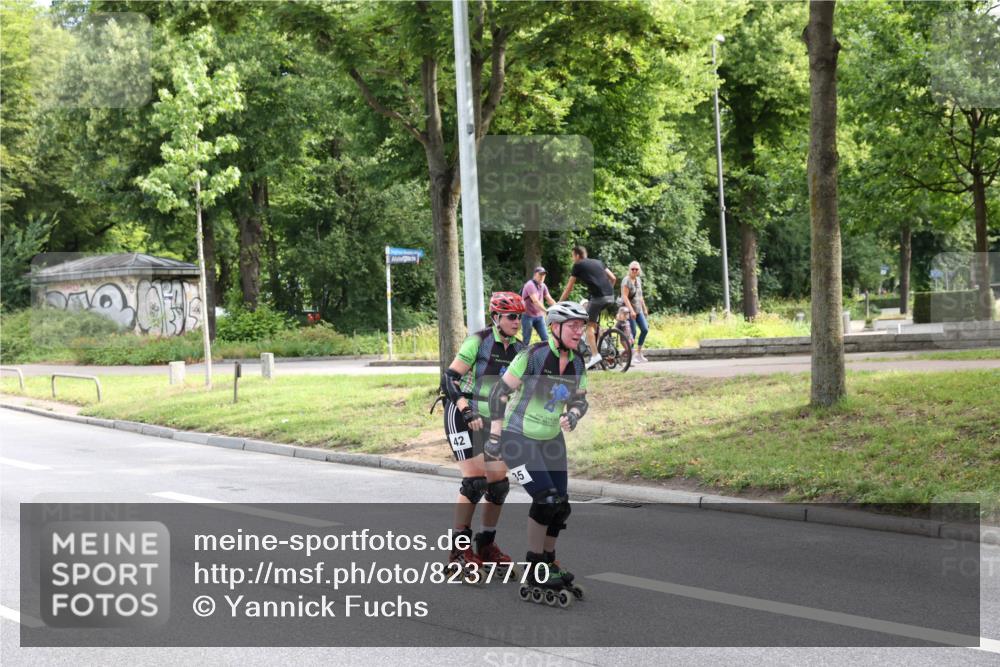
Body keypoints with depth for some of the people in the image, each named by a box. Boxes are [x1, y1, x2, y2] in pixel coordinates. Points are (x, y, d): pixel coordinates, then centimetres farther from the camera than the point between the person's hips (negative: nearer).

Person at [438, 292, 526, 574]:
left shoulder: (518, 349, 4)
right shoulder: (479, 341, -14)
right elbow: (449, 378, -17)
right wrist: (467, 412, -26)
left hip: (491, 420, 7)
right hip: (462, 416, -6)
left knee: (499, 484, 3)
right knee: (474, 480, -15)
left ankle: (486, 545, 18)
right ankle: (459, 550, -6)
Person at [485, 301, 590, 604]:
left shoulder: (577, 363, -2)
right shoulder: (533, 356, -21)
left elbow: (579, 399, 11)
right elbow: (500, 392, -16)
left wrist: (572, 416, -13)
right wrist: (494, 437, -17)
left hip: (551, 439, 7)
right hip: (518, 439, -7)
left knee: (561, 505, 5)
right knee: (546, 498, -16)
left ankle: (548, 561, 26)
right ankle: (534, 571, -2)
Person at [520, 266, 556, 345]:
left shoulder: (543, 286, 6)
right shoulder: (530, 285, -17)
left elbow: (550, 300, 2)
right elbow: (535, 301, -28)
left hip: (539, 316, 6)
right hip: (528, 315, -6)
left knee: (546, 338, -3)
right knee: (526, 341, -1)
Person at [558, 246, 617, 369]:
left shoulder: (578, 266, 8)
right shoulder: (598, 262, 24)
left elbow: (569, 287, 11)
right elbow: (613, 278, 22)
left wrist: (559, 303, 19)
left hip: (598, 297, -6)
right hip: (611, 297, 7)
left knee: (590, 324, 2)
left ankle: (595, 355, -12)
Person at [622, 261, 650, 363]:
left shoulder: (638, 279, 11)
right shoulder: (626, 280, -13)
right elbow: (625, 297, -20)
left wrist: (644, 308, 20)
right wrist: (631, 310, -26)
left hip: (638, 309, 7)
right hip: (629, 310, -7)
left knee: (645, 329, 0)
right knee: (632, 332, -7)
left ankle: (638, 353, 10)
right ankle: (631, 355, 3)